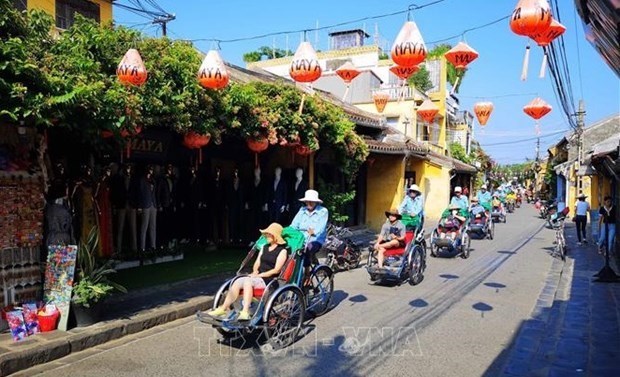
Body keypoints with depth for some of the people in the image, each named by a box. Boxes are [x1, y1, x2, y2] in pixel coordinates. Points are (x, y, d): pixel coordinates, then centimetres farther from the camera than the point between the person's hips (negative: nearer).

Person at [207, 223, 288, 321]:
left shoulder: (282, 250, -1)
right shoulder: (264, 247, 21)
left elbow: (276, 270, -9)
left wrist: (260, 275, -14)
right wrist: (255, 271, -3)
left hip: (270, 280, -6)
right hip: (258, 277, 6)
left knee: (247, 281, -32)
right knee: (237, 282, -20)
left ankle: (245, 312, -39)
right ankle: (223, 308, -20)